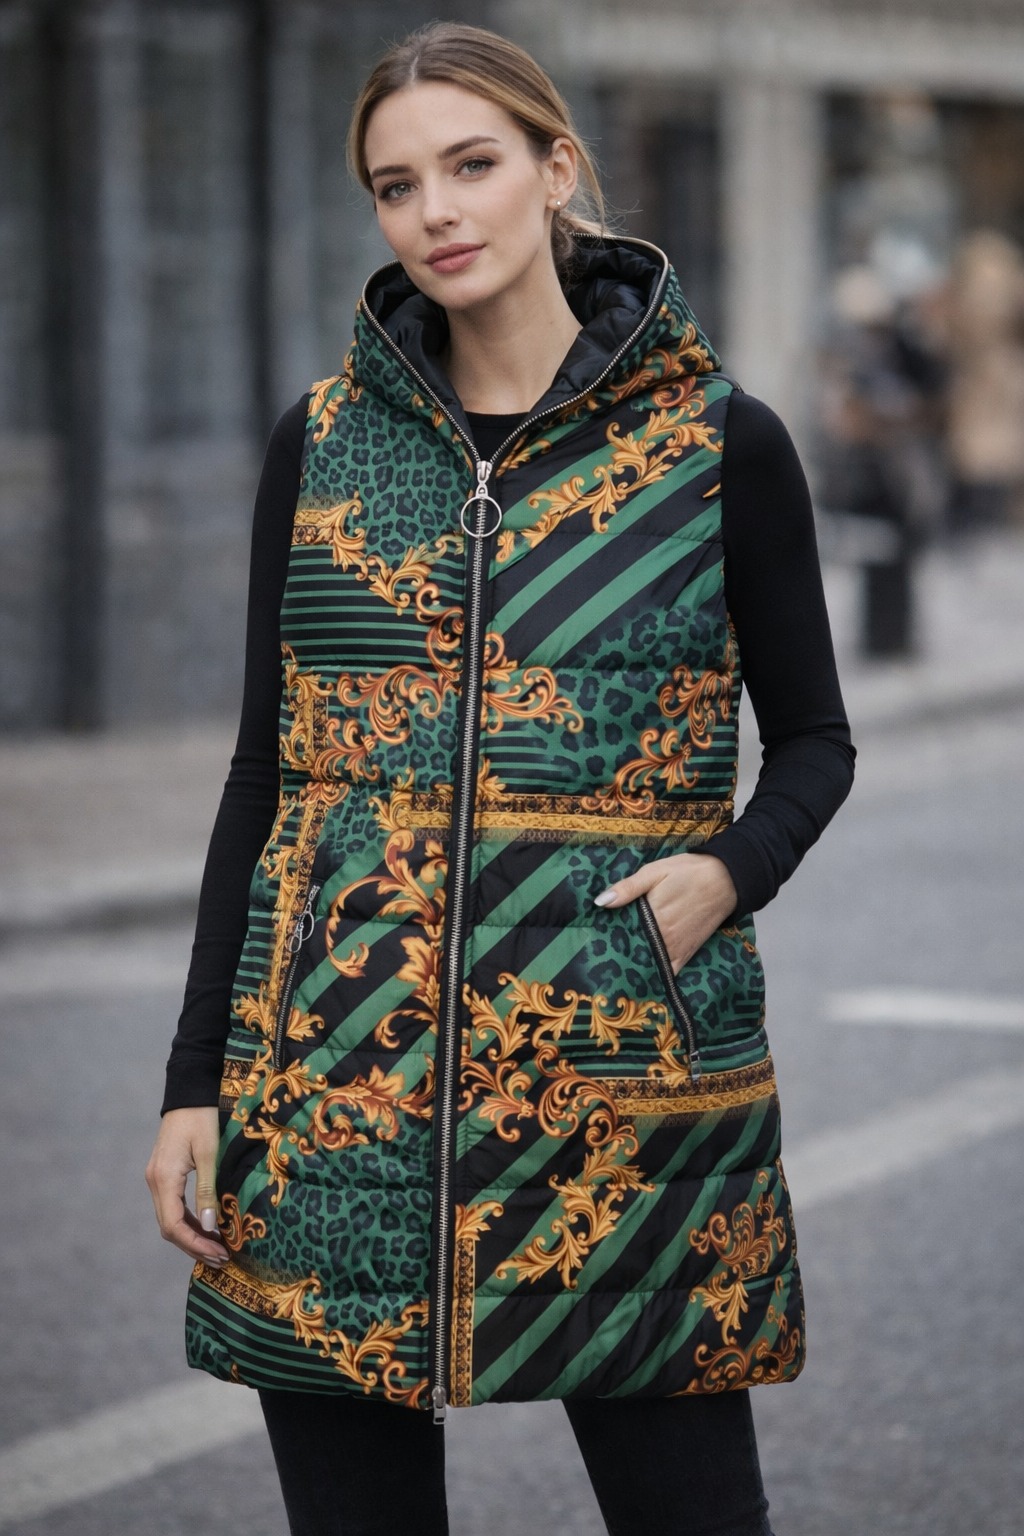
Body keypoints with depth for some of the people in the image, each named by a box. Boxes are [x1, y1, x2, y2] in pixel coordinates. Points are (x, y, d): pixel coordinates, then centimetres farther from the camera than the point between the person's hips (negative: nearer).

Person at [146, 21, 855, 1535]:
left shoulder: (721, 444, 0)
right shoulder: (323, 444, 7)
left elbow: (813, 738, 9)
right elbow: (264, 765, 10)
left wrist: (732, 870, -12)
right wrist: (193, 1081, 5)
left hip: (622, 1060, -2)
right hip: (335, 1070, 2)